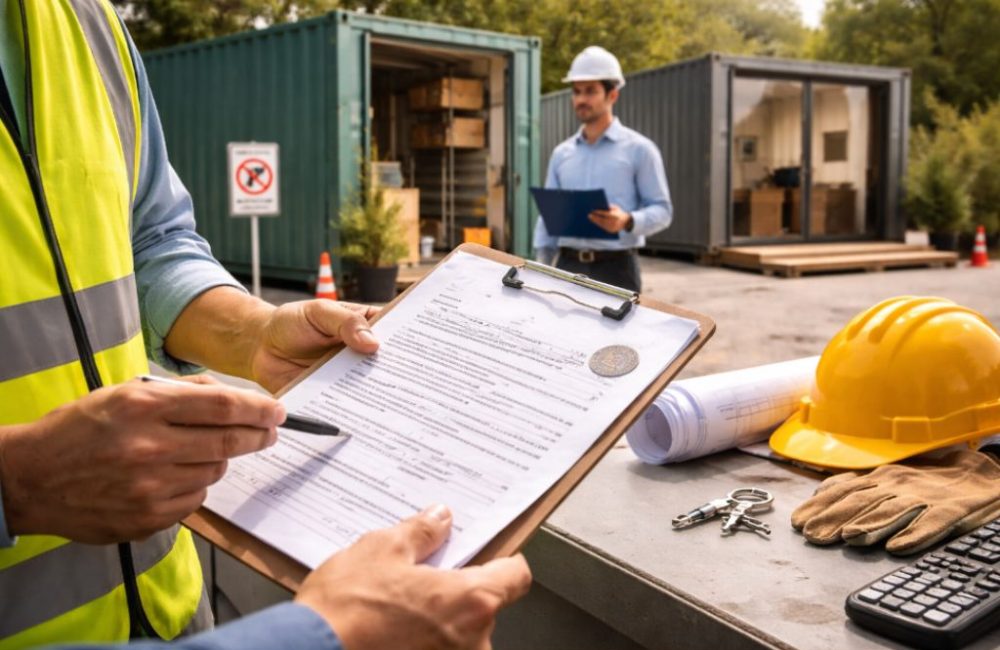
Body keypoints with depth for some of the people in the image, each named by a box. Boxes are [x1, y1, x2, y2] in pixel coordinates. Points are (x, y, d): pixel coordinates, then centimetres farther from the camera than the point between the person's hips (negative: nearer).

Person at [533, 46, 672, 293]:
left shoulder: (639, 149, 2)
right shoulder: (562, 153, 14)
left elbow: (661, 210, -2)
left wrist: (628, 221, -22)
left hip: (616, 268, -4)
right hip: (567, 267, 4)